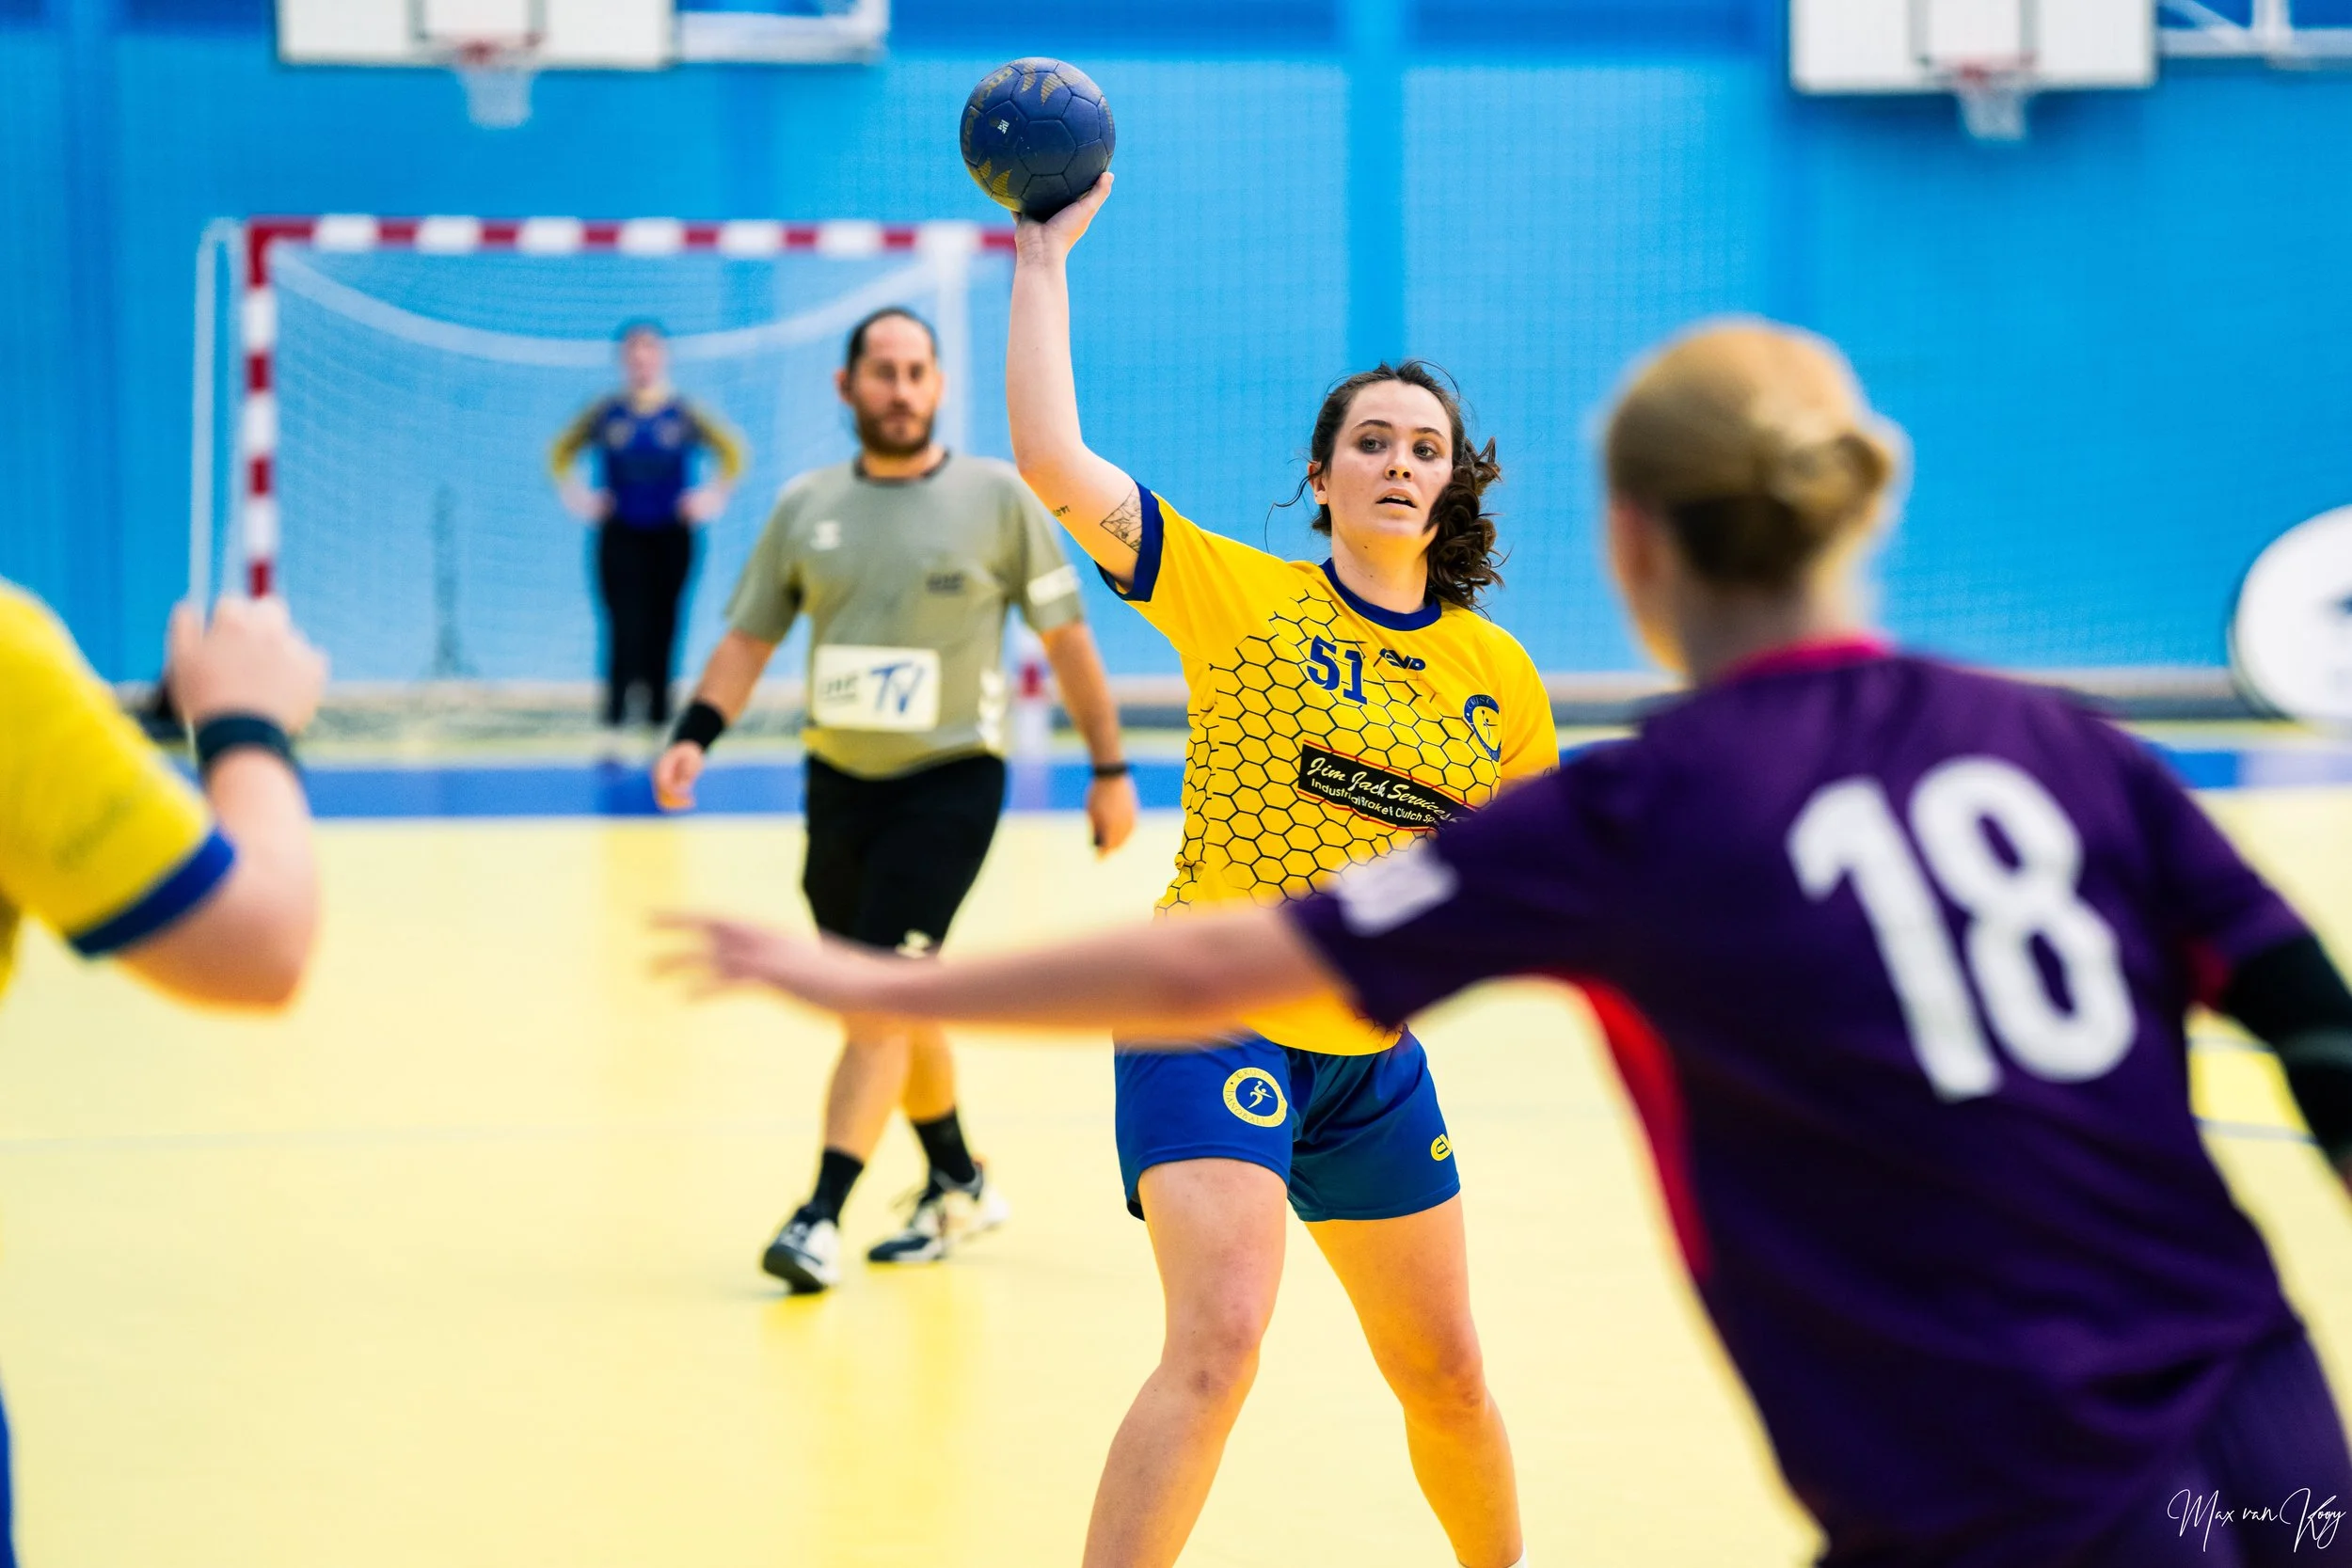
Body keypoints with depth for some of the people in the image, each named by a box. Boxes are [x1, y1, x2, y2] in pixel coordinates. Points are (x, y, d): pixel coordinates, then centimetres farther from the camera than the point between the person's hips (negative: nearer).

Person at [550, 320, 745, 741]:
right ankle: (614, 727, -9)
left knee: (663, 630, 4)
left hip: (672, 537, 1)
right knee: (624, 630, -10)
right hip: (620, 537, -1)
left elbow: (731, 453, 8)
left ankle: (660, 725, 14)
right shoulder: (606, 413, 0)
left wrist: (713, 495, 0)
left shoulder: (684, 414, 0)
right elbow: (562, 453, 12)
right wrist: (578, 497, 1)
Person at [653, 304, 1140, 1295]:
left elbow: (1066, 634, 2)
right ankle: (958, 1186, 33)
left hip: (950, 779, -4)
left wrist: (1110, 768, 1)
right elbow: (749, 636, 9)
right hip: (838, 778, 4)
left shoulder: (995, 496, -3)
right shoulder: (807, 506, 5)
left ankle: (821, 1217, -15)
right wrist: (696, 735, -7)